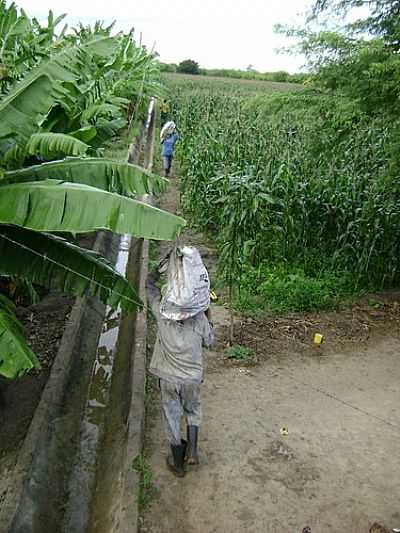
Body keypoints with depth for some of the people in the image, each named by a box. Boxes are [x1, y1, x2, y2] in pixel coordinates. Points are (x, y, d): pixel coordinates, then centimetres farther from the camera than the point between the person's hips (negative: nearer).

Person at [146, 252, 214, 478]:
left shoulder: (162, 313, -13)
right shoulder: (200, 318, -13)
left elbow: (150, 284, 1)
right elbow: (209, 342, 3)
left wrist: (163, 263, -4)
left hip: (169, 378, 0)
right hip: (193, 377, 1)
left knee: (172, 417, 16)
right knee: (193, 411, 28)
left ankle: (178, 464, 30)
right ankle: (192, 452, 25)